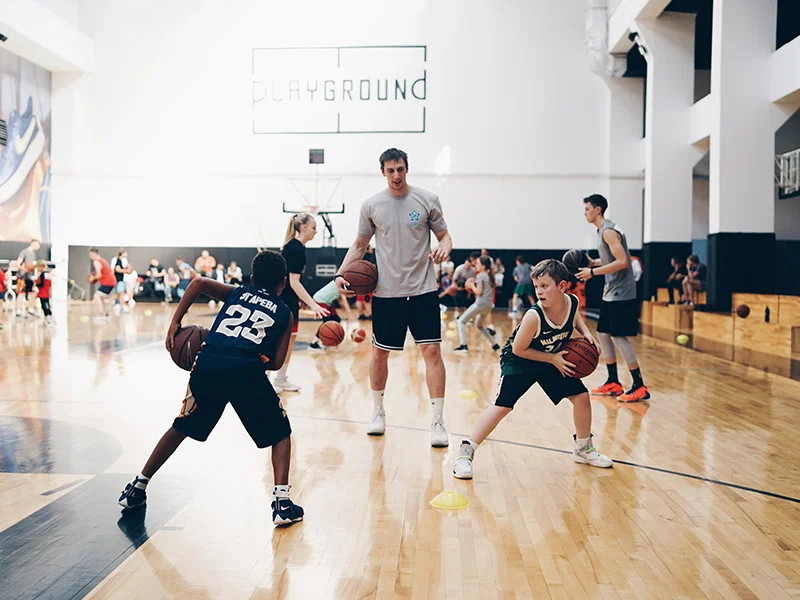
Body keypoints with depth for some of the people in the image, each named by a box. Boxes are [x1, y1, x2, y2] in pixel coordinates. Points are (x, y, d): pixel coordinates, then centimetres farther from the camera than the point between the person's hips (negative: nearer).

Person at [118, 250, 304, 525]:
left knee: (181, 427, 25)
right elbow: (275, 363, 14)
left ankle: (137, 488, 32)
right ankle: (282, 503, 2)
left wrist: (175, 323, 12)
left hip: (208, 363, 3)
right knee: (281, 434, 16)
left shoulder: (237, 293, 27)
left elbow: (199, 282, 10)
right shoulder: (284, 313, 22)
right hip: (247, 369, -2)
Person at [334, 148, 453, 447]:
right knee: (380, 352, 10)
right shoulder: (371, 205, 2)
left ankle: (437, 422, -1)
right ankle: (378, 411, 31)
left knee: (432, 351, -7)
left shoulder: (427, 200, -1)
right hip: (386, 291, 2)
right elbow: (360, 245, 11)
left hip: (423, 289, -1)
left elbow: (444, 235, 6)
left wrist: (444, 247, -17)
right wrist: (340, 273, -2)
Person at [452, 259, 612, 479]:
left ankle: (583, 449, 26)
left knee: (581, 397, 4)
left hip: (555, 358, 6)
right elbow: (518, 349, -23)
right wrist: (552, 359, -22)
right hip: (519, 359, -6)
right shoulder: (534, 316, -35)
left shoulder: (572, 302, -19)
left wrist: (586, 333, -10)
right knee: (502, 405, -18)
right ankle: (465, 453, -11)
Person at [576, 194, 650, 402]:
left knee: (619, 337, -9)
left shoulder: (608, 231, -16)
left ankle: (640, 387, -3)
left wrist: (593, 272, -21)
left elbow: (622, 262, -24)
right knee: (603, 334, 12)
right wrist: (594, 262, 10)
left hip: (621, 293, -10)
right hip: (611, 292, 10)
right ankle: (613, 383, 18)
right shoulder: (603, 229, 14)